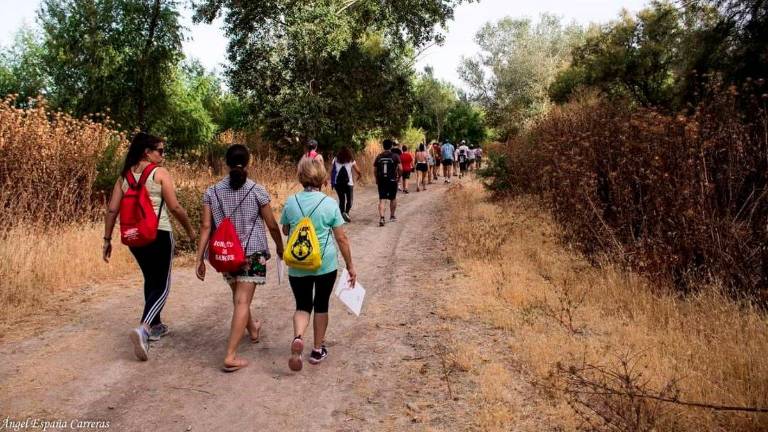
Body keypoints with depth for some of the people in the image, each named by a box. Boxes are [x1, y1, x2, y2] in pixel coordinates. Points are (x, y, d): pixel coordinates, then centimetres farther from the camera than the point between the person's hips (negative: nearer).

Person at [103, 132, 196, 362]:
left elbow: (112, 210, 4)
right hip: (159, 234, -6)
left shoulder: (125, 176, 8)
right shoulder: (160, 173, -8)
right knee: (162, 286, 0)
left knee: (150, 280, 23)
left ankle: (155, 326, 34)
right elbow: (174, 207, -11)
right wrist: (190, 230, 2)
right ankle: (143, 328, -21)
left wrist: (107, 239, 9)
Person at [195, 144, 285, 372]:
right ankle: (230, 357, -7)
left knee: (238, 296, 25)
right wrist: (280, 246, 14)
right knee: (242, 302, -3)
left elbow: (206, 226, -4)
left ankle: (252, 330, 49)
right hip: (252, 253, -4)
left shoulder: (212, 191, -1)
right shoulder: (257, 191, -9)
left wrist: (199, 258, 0)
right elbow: (272, 225, -3)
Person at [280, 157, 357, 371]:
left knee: (302, 305, 14)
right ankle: (317, 350, 25)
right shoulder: (330, 204, -10)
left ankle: (297, 337, -14)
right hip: (325, 265, -1)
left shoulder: (291, 202, -4)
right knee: (321, 305, 16)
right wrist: (350, 266, 2)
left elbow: (285, 231, 11)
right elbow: (341, 238, -6)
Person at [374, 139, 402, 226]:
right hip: (392, 180, -1)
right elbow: (400, 168, -11)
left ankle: (381, 218, -18)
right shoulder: (395, 156, -5)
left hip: (381, 181, 2)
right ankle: (392, 216, 28)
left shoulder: (378, 157, 3)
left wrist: (377, 180, 17)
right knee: (393, 198, 17)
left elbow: (375, 170, 6)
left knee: (382, 199, -1)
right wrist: (399, 175, 6)